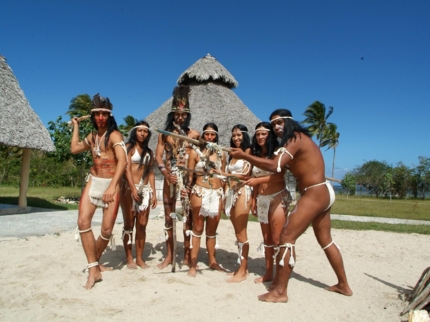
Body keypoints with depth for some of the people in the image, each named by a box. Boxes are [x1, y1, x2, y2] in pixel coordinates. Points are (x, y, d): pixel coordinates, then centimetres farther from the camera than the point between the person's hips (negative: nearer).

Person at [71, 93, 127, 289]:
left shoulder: (114, 135, -10)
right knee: (83, 222, -11)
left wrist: (112, 186, -30)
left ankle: (94, 261, 23)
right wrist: (76, 126, 24)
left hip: (111, 183, -5)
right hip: (93, 181, 5)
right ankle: (94, 269, -4)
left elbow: (122, 160, -21)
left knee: (107, 229, -5)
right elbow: (74, 149, 20)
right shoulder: (93, 136, 13)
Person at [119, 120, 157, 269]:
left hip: (145, 189, 5)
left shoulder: (149, 151, 16)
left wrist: (153, 193, 7)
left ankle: (139, 258, 12)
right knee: (129, 224, 2)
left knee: (142, 225, 3)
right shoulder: (129, 147, 1)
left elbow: (151, 173, 14)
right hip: (129, 188, -4)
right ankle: (129, 258, 9)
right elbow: (127, 168, -9)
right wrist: (133, 189, -19)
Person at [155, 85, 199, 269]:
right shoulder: (164, 134, 7)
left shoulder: (194, 135, 5)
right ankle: (169, 255, 17)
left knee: (188, 216, 1)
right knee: (168, 216, 7)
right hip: (170, 177, 2)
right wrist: (166, 174, -14)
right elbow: (158, 156, -1)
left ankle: (187, 255, 11)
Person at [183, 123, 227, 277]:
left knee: (212, 230, 12)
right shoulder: (195, 152, -2)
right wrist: (188, 187, -23)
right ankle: (193, 264, 10)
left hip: (217, 194, 3)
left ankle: (212, 261, 25)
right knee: (198, 228, 2)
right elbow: (189, 175, -5)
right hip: (200, 192, -3)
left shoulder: (221, 153, 8)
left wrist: (222, 195, 13)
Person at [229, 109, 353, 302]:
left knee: (287, 237, -11)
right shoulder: (301, 138, 17)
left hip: (314, 194, -11)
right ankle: (343, 285, 35)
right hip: (323, 192, 11)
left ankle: (280, 291, -6)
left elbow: (275, 166, -27)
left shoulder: (295, 139, -14)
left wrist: (243, 156, -28)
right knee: (325, 240, 21)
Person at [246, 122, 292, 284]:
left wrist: (257, 180, -22)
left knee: (277, 239, -5)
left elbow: (279, 176, -18)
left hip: (277, 197, -6)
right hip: (261, 199, 6)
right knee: (266, 238, 11)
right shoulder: (256, 154, 12)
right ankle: (268, 273, 21)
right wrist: (253, 200, 11)